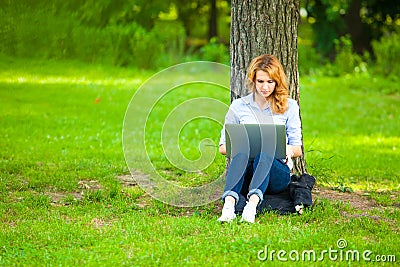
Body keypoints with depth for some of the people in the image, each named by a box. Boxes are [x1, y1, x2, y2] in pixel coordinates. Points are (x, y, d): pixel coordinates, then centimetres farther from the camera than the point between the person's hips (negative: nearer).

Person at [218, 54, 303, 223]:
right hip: (244, 171, 0)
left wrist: (289, 150, -14)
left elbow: (297, 149, 11)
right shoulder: (239, 106, 11)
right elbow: (223, 147, 9)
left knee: (265, 154, -36)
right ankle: (229, 204, -57)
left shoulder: (289, 106, 11)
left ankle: (252, 203, -59)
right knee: (242, 151, -36)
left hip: (277, 172, 0)